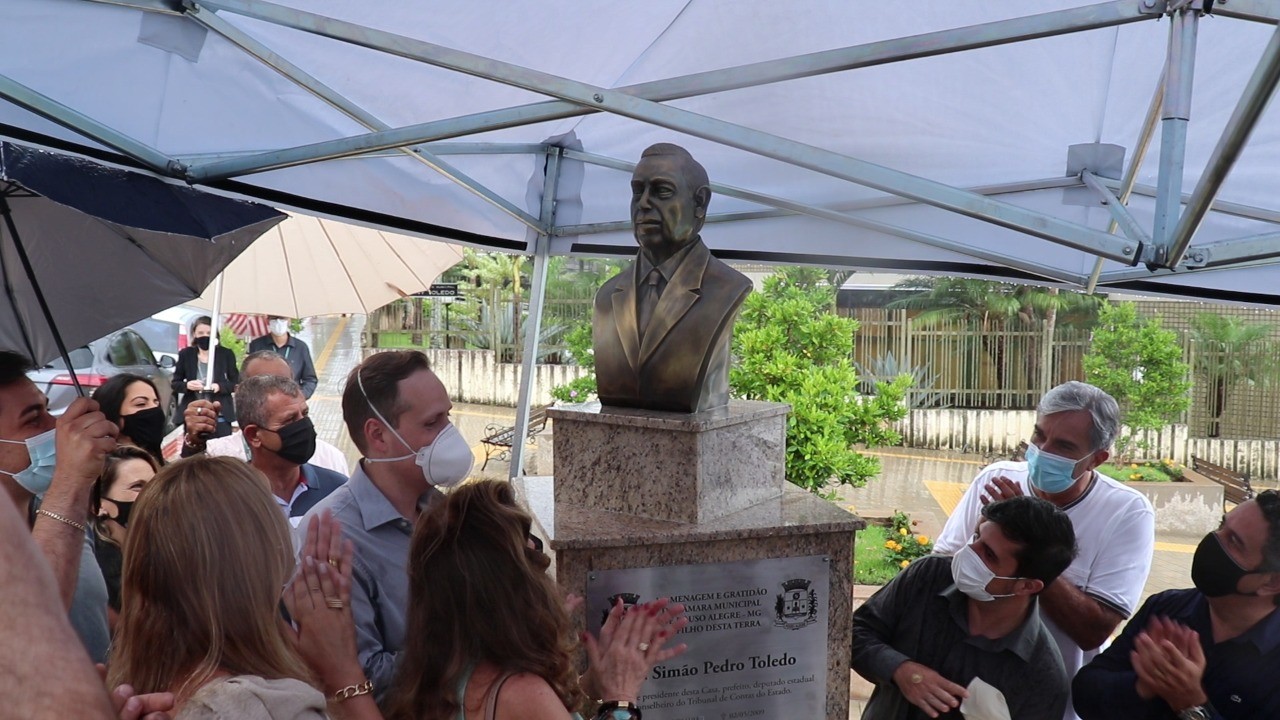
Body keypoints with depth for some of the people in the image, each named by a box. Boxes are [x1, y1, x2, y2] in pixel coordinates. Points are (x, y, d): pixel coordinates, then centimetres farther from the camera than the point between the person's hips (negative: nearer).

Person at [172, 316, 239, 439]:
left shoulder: (226, 354, 2)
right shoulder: (185, 354, 5)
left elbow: (236, 384, 5)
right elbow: (175, 383, 9)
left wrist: (220, 387, -16)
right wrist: (187, 385, -13)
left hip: (220, 416, -1)